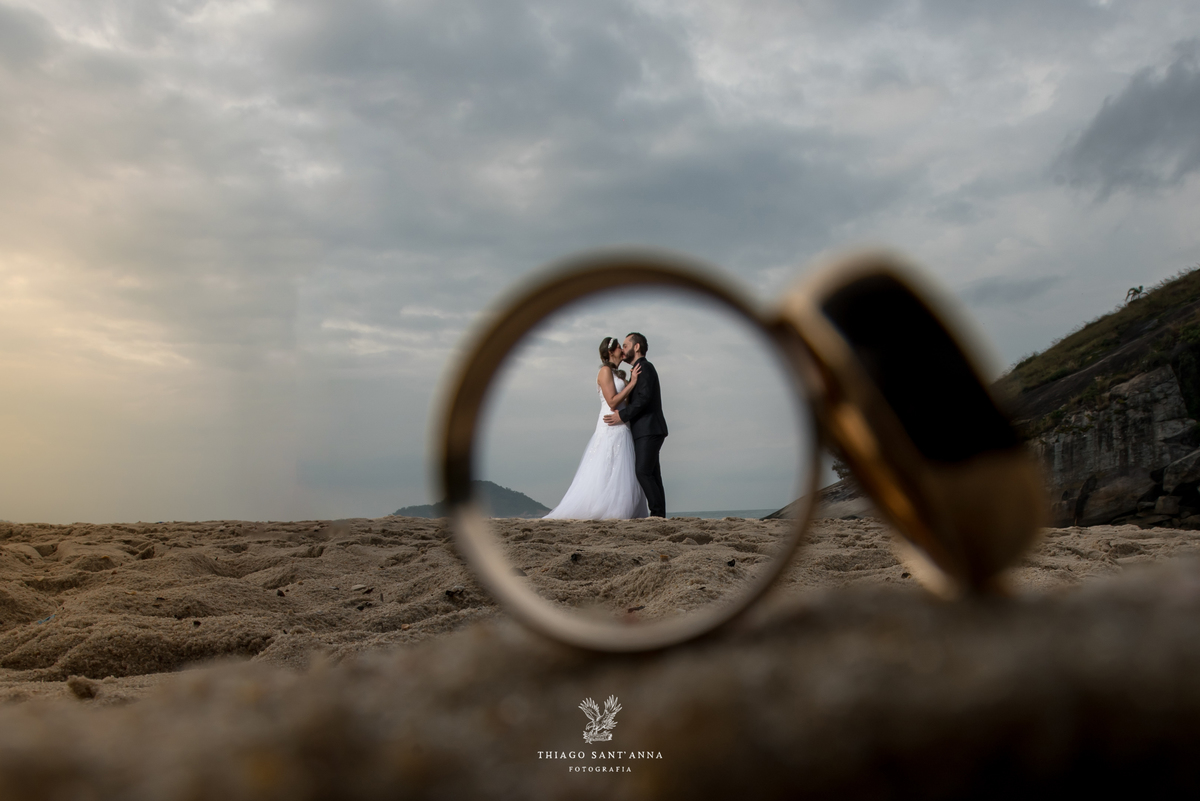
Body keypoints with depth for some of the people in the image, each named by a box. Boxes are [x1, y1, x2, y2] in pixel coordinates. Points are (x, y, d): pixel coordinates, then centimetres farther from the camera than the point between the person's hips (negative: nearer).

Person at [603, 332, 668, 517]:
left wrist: (622, 416, -18)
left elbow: (644, 398, -19)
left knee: (643, 472, -16)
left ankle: (657, 513, -17)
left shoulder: (645, 367, -7)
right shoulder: (638, 370, 23)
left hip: (649, 430, -10)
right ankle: (659, 515, 2)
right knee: (651, 474, 4)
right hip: (645, 431, 10)